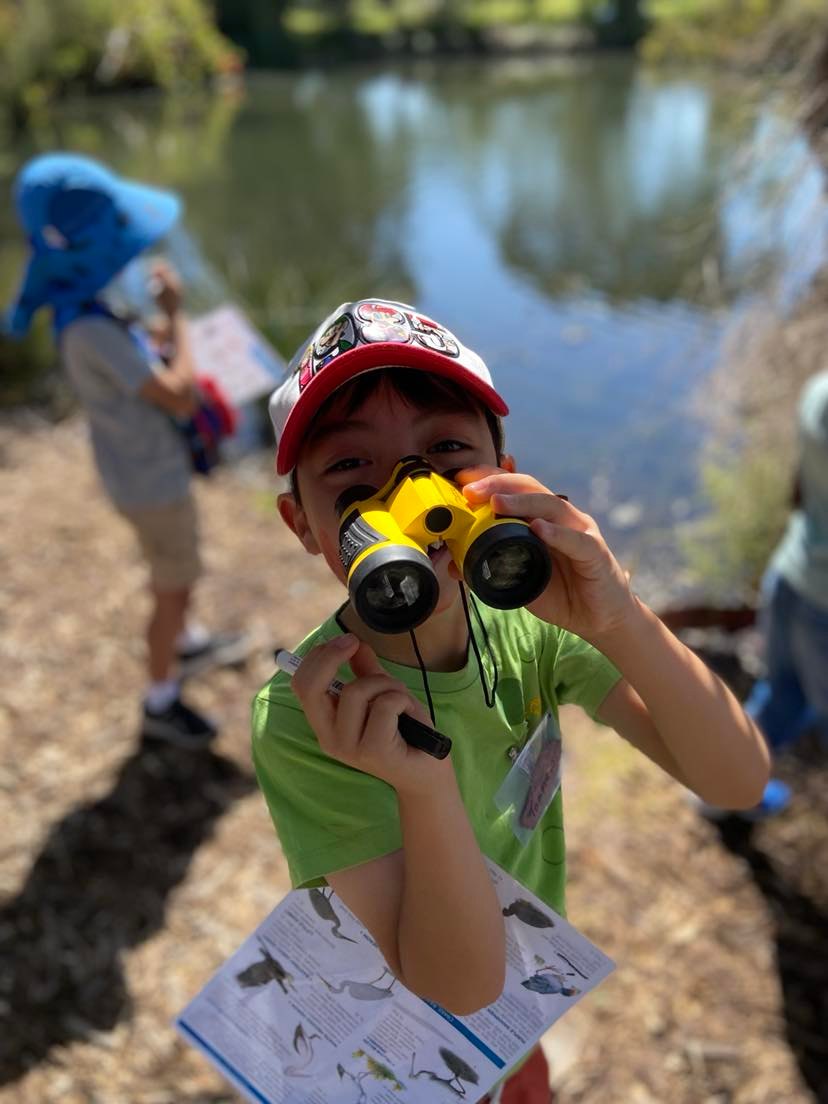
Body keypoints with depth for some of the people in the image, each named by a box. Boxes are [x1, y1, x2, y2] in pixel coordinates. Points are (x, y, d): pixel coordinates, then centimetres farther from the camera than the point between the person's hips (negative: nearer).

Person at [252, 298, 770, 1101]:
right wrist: (425, 789, -47)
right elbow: (460, 986, -29)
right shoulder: (299, 720, -32)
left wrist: (621, 623, -42)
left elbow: (739, 781, -25)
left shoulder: (531, 620, -21)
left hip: (525, 990, 4)